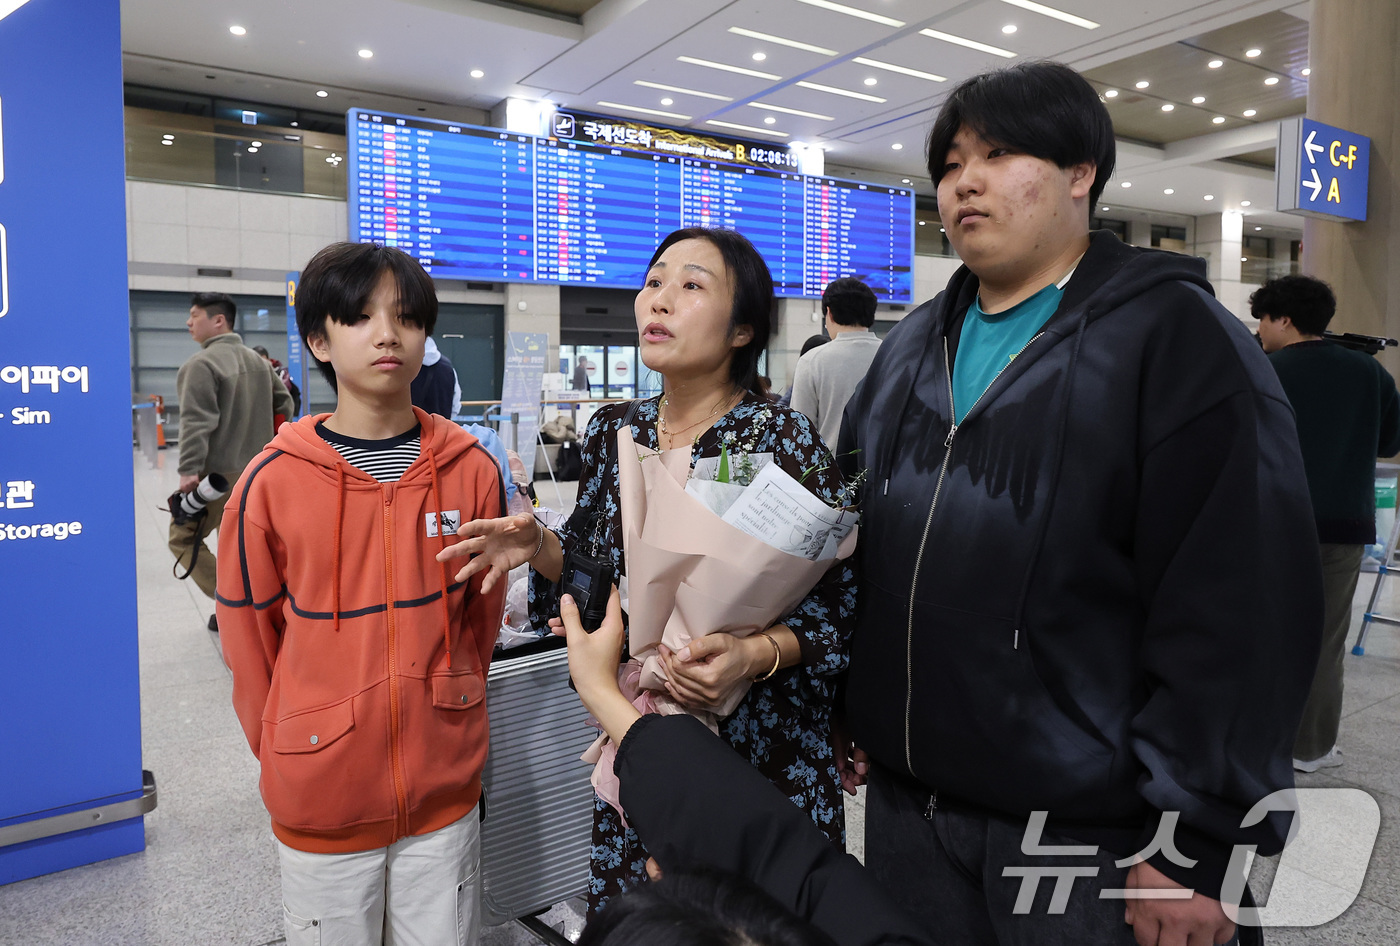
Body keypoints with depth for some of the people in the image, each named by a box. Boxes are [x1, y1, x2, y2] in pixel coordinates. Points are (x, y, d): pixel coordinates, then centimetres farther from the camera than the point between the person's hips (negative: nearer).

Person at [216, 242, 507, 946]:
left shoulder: (471, 469, -5)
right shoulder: (273, 480, -10)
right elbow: (249, 637, 0)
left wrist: (445, 720, 9)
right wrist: (286, 757, 6)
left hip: (445, 789, 2)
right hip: (321, 799, -1)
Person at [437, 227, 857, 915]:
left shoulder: (786, 440, -15)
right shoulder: (613, 432, 1)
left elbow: (838, 604, -13)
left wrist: (756, 653, -29)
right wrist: (541, 548, -9)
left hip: (763, 748, -4)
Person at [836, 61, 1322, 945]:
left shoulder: (1176, 335, -9)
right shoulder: (910, 348, 10)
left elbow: (1242, 606, -15)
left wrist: (1197, 841, -15)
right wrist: (848, 711, 10)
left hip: (1089, 827, -5)